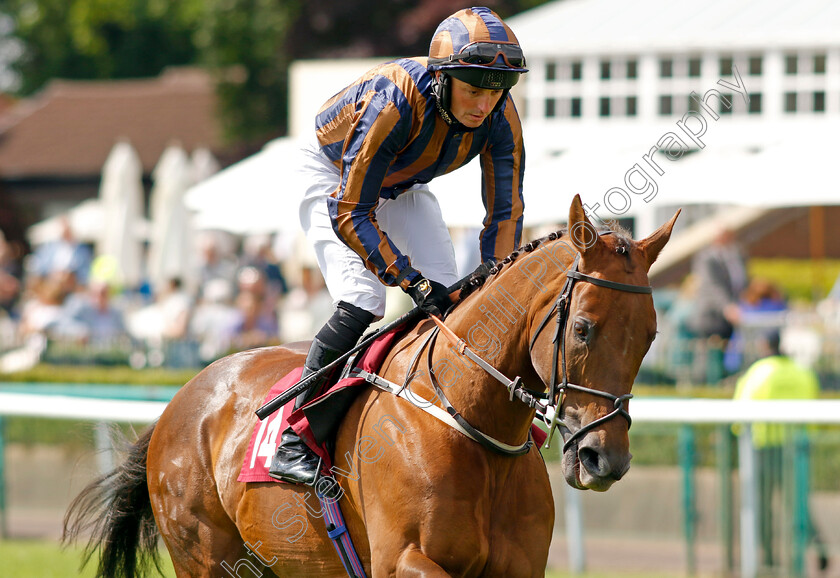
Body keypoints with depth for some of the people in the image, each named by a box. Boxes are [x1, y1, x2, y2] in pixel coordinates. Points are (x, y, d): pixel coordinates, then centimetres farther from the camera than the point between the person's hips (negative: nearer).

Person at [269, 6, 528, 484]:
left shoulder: (501, 117, -26)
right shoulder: (392, 102, -42)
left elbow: (506, 212, -13)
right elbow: (349, 215, -36)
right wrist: (414, 282, -39)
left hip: (403, 186, 6)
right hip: (333, 179, -6)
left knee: (448, 299, -8)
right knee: (361, 305, -22)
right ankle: (293, 441, -16)